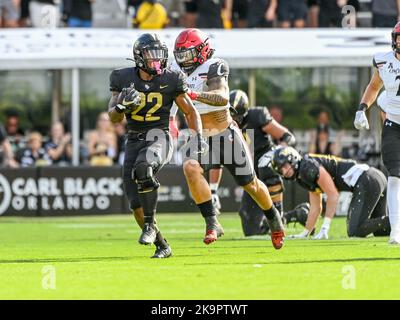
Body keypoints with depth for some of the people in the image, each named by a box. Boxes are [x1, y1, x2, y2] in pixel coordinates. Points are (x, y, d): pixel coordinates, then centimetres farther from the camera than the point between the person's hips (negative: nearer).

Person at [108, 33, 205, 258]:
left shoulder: (171, 80, -2)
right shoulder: (124, 79, 2)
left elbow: (190, 111, 8)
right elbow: (114, 118, 5)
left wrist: (198, 136, -6)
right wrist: (122, 106, -16)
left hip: (159, 138, -3)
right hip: (134, 140, 3)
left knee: (143, 169, -36)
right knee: (136, 204, -3)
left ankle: (150, 225, -22)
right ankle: (162, 246, 15)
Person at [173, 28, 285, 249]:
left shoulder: (214, 69, -16)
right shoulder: (179, 74, 4)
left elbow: (222, 98, -35)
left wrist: (196, 95, -49)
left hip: (227, 136, -4)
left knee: (251, 185, 9)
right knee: (191, 168, -29)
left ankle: (274, 219, 38)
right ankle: (212, 223, -26)